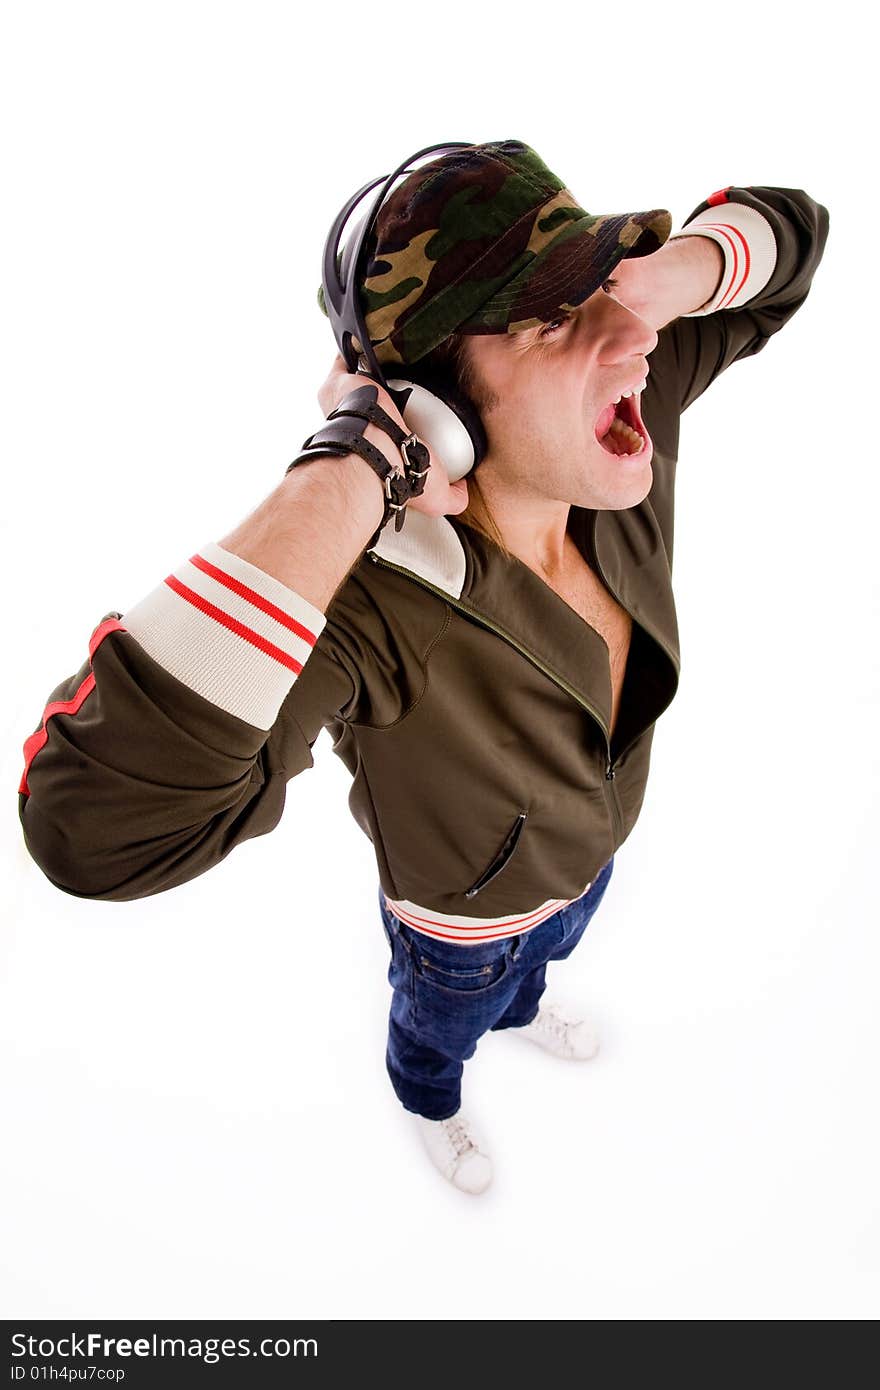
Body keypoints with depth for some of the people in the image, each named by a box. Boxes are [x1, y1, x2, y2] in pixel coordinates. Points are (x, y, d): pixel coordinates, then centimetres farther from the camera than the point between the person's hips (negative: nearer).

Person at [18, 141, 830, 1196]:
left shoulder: (623, 424, -29)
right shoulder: (364, 599, -49)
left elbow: (784, 235, -14)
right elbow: (101, 827, -63)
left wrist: (656, 283, -38)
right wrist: (343, 478, -60)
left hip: (585, 856, 5)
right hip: (458, 918, -4)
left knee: (536, 960, 42)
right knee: (438, 1026, 34)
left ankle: (518, 1011, 81)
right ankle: (429, 1105, 74)